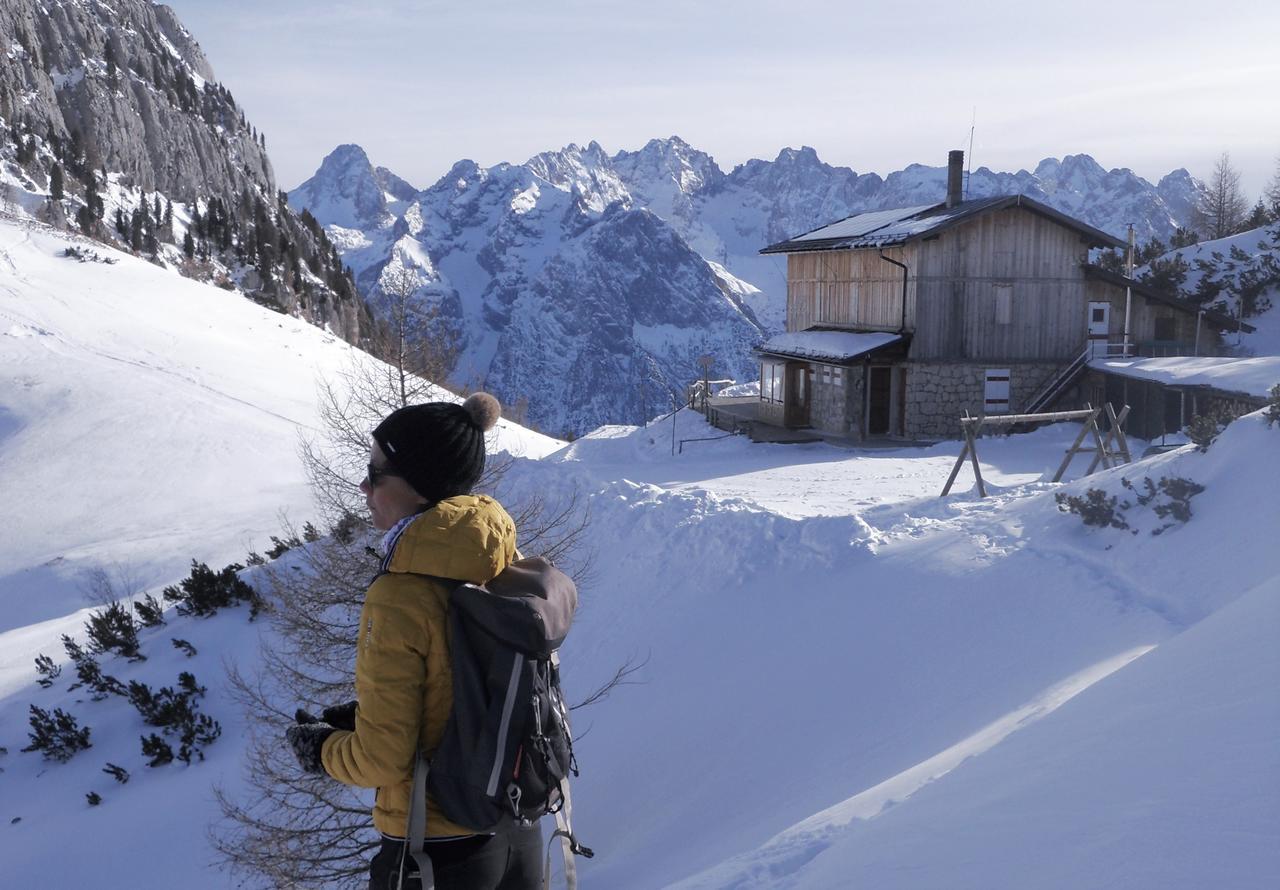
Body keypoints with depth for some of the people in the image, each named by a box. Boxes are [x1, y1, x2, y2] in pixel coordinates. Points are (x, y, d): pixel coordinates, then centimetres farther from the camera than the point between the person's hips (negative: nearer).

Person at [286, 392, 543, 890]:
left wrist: (320, 748, 1)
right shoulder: (509, 569, -3)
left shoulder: (399, 598, -23)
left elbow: (383, 760, -19)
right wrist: (363, 717, 11)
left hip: (436, 850, -6)